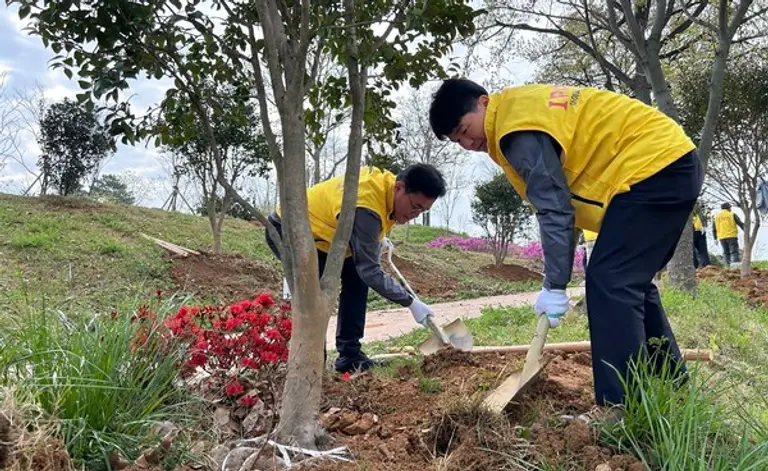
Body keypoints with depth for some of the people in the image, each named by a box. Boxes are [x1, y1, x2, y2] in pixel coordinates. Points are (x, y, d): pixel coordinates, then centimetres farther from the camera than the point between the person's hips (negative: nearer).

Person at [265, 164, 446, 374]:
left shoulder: (385, 181, -8)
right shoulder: (366, 209, -36)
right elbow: (370, 270, -33)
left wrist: (378, 240, 17)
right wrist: (410, 302, -28)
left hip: (314, 228, 10)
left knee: (356, 275, 1)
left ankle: (350, 355, 4)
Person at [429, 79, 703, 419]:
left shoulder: (519, 129, -16)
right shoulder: (523, 106, 15)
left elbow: (555, 210, -18)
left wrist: (554, 286, -13)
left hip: (651, 167, -10)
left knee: (609, 283, -13)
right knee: (629, 283, 15)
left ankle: (623, 406, -10)